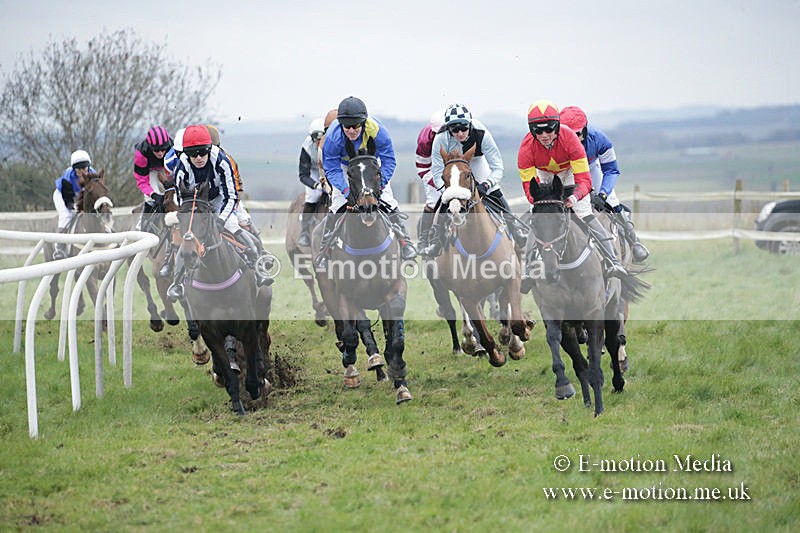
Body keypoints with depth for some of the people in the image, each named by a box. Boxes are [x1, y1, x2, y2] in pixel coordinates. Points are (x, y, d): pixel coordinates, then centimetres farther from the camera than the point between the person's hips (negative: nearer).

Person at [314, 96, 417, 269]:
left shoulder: (376, 130, -36)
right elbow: (332, 169, -26)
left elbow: (388, 161, -25)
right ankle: (323, 253, -2)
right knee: (337, 206, -12)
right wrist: (347, 190, -40)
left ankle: (405, 243, 8)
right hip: (345, 167, -1)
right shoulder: (333, 136, -36)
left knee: (388, 201, -8)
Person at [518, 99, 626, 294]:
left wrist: (575, 197, -58)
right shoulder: (527, 148, -33)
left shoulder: (569, 139, -38)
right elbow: (529, 185, -30)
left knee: (585, 214, -15)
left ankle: (612, 261, -11)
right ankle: (528, 271, 1)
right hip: (543, 175, 1)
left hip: (568, 171, -1)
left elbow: (584, 179, -38)